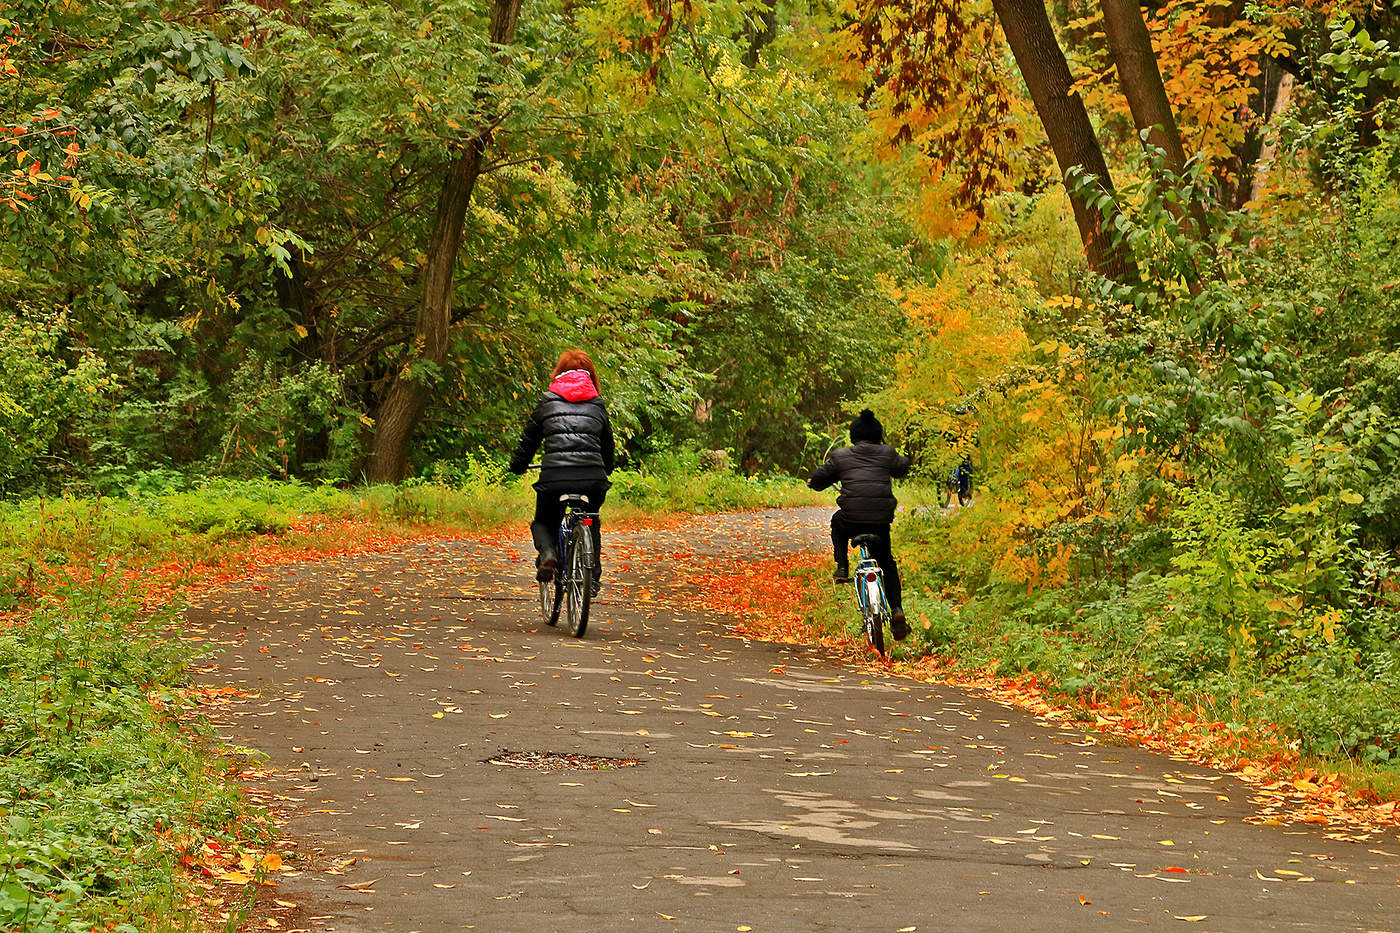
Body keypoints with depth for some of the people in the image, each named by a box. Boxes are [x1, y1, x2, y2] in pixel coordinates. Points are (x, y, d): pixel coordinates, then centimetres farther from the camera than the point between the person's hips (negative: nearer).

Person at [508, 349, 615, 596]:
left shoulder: (547, 402, 13)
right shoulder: (598, 405, 18)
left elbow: (528, 440, 18)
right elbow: (608, 447, 28)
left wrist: (517, 466, 36)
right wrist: (604, 471, 47)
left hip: (554, 477, -2)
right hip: (593, 479, 2)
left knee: (542, 522, 23)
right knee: (590, 524, 30)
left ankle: (547, 552, -8)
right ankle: (593, 576, 19)